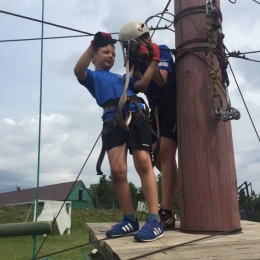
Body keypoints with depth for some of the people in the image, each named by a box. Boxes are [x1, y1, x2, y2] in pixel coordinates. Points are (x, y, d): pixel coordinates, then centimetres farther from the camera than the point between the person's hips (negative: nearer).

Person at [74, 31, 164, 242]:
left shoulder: (122, 77, 36)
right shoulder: (93, 77, 24)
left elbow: (142, 83, 18)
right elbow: (78, 70, 0)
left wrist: (154, 60, 13)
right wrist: (93, 45, -8)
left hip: (135, 116, 2)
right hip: (113, 122, -2)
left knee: (143, 162, -15)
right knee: (117, 170, -13)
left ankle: (155, 220, -18)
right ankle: (130, 220, 1)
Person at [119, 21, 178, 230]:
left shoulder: (162, 51, -7)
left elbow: (162, 80, -22)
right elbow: (143, 88, 4)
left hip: (173, 106, -8)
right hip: (157, 108, 8)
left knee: (165, 152, -21)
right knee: (157, 156, 3)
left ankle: (166, 213, -23)